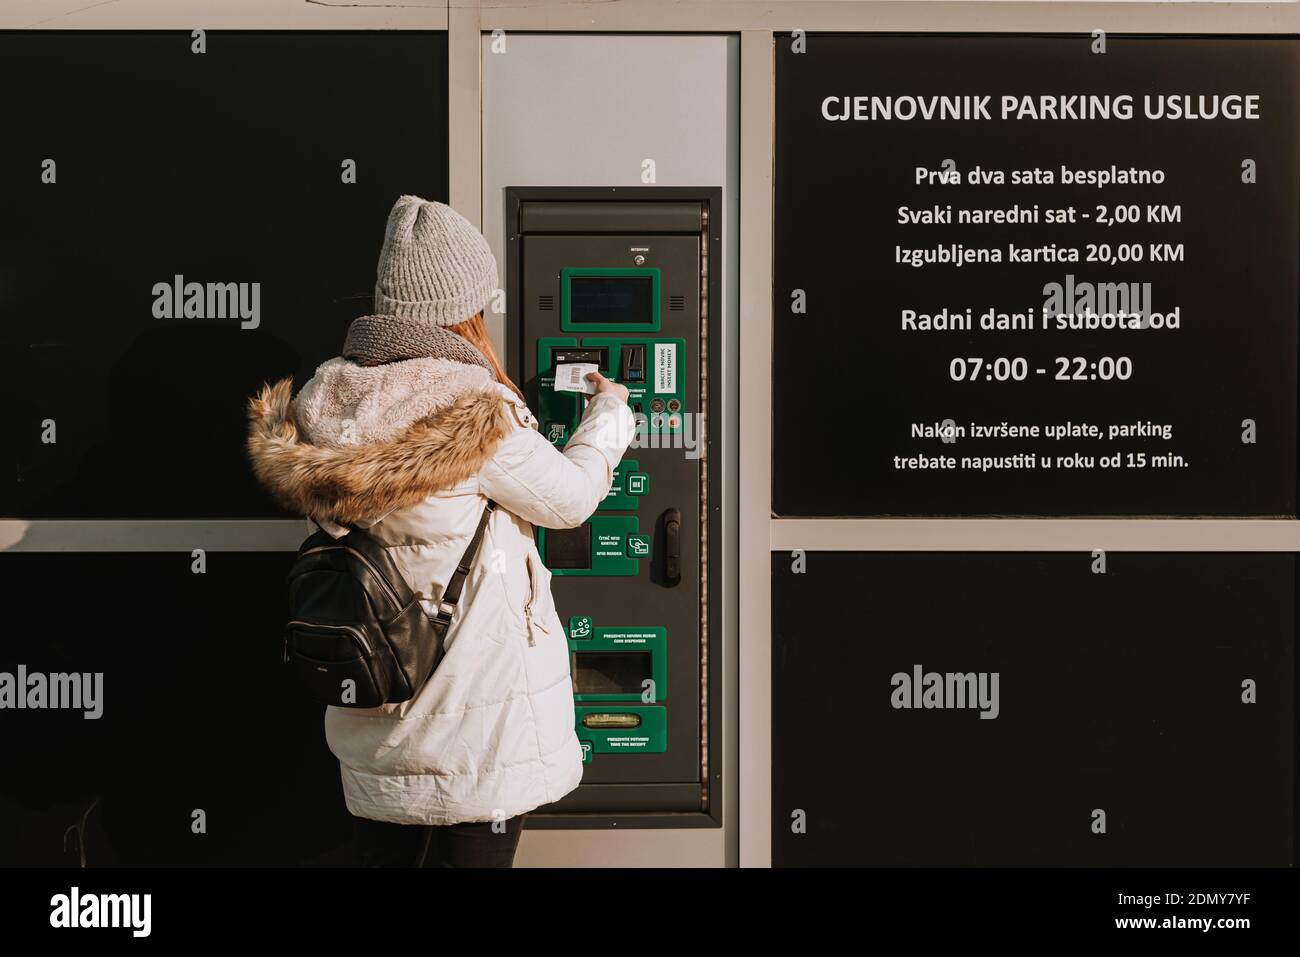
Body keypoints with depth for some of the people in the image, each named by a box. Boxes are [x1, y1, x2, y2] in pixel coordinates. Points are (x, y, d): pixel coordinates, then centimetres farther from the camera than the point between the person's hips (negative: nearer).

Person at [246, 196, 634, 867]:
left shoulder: (321, 403, -3)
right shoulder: (474, 413, -22)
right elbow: (570, 497, -8)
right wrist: (609, 411, 10)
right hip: (475, 722, -6)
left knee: (383, 853, 20)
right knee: (470, 851, 10)